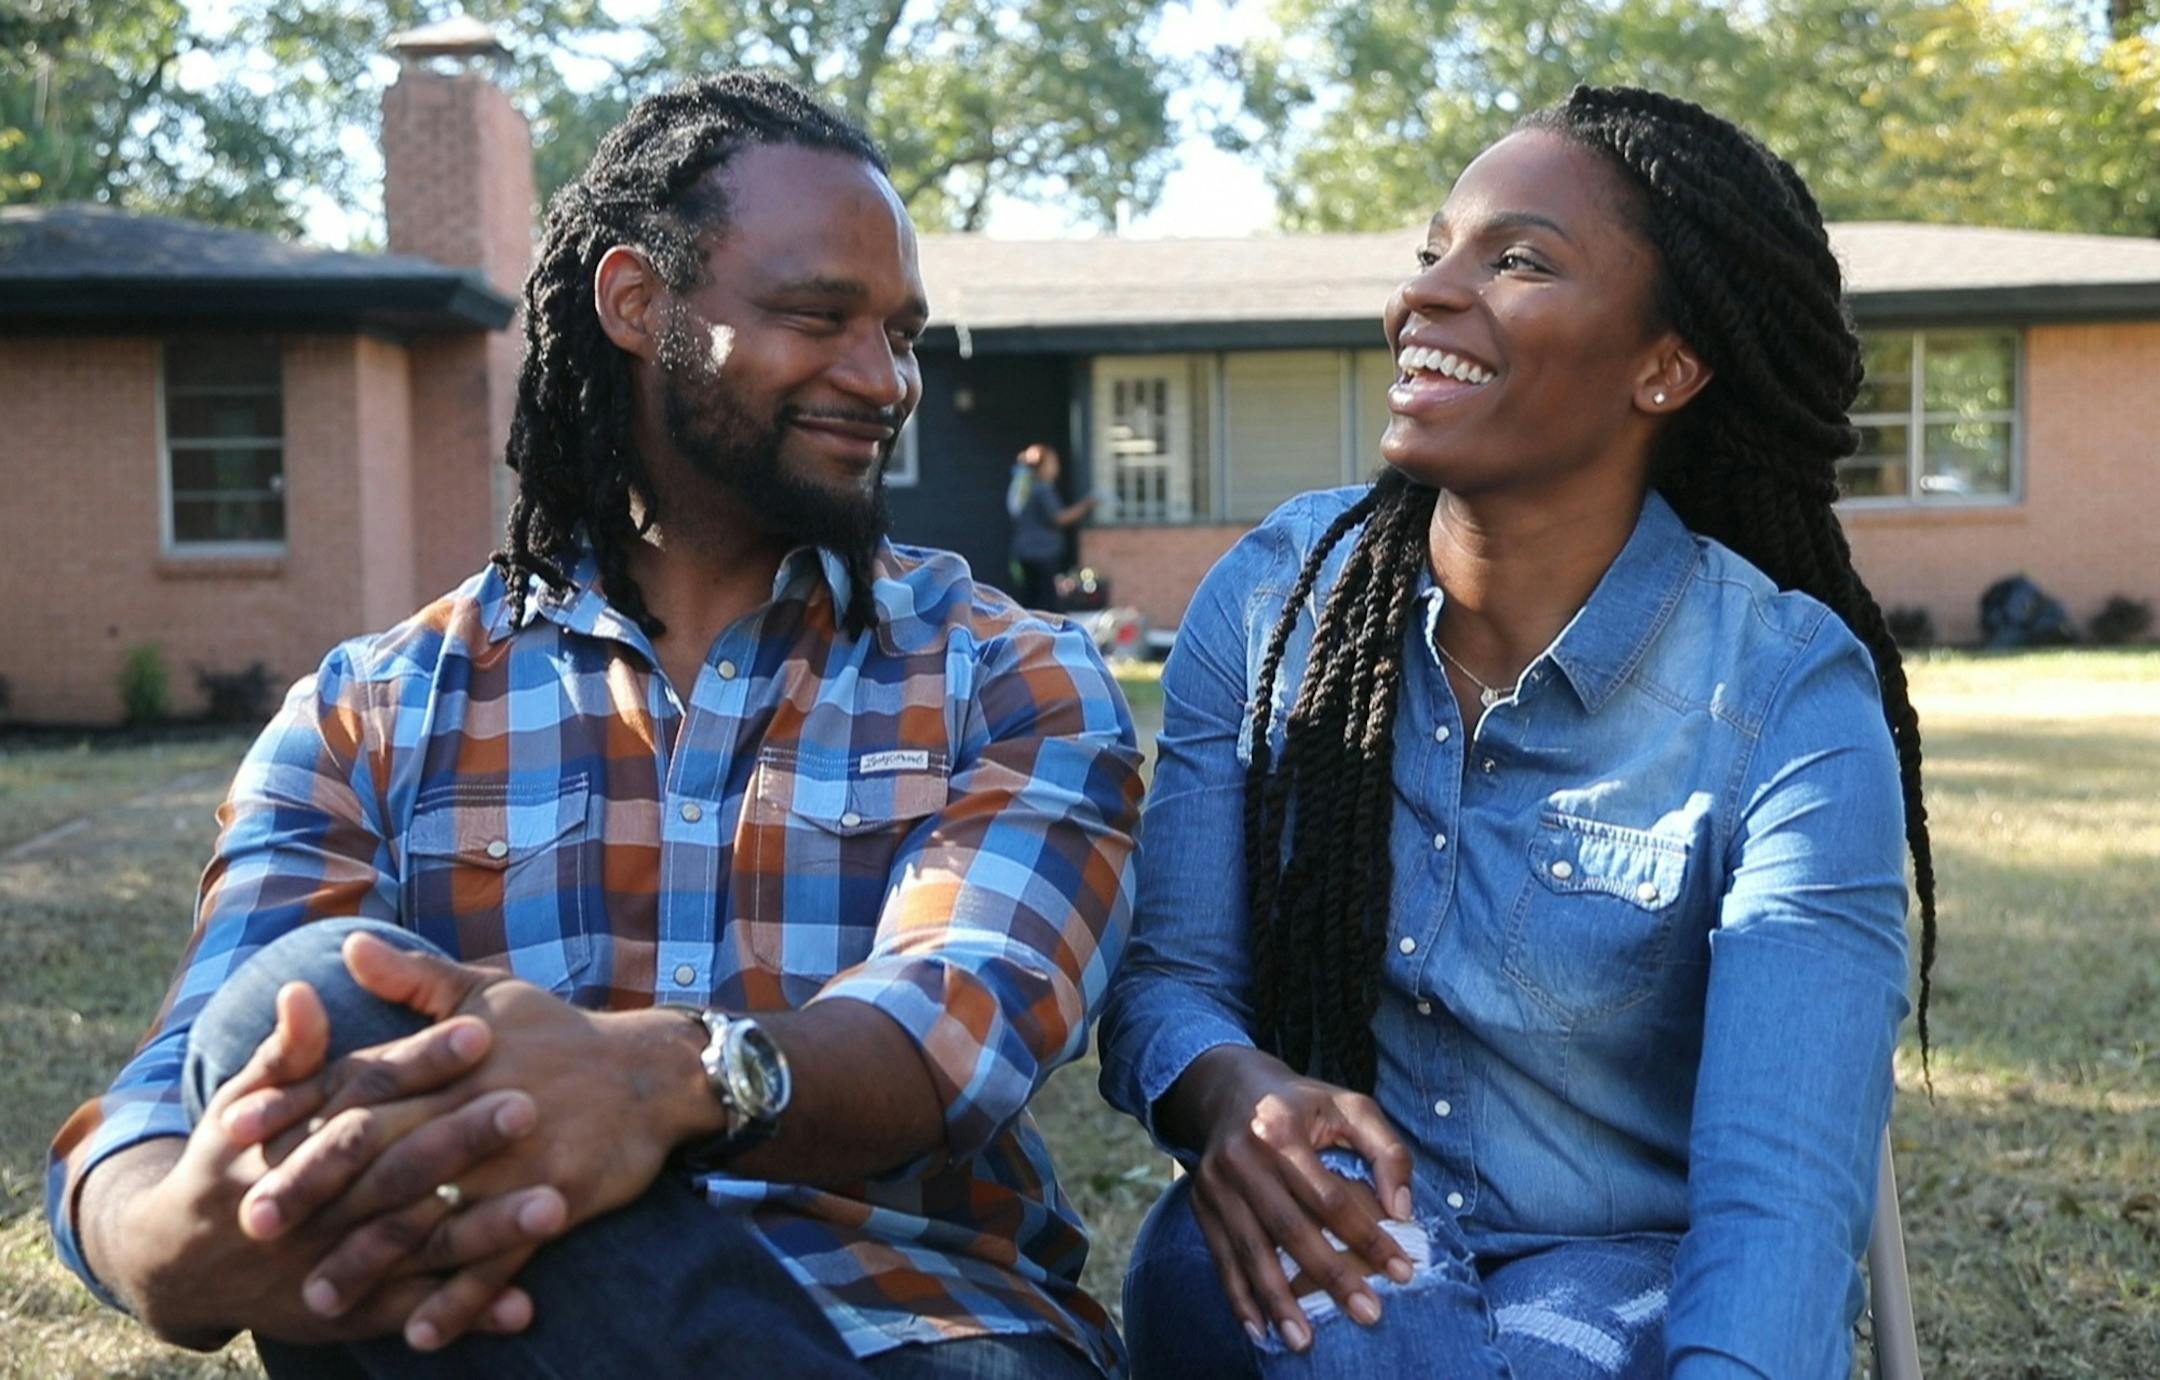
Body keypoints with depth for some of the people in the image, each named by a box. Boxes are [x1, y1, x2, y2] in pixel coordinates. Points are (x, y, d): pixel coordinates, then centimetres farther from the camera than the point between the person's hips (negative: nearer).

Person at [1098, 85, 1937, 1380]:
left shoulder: (1791, 709, -15)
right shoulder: (1272, 596, -5)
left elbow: (1778, 1197, -23)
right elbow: (1169, 973, -2)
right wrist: (1230, 1087, -26)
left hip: (1639, 1273, -1)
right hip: (1342, 1241, 2)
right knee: (1208, 1259, -31)